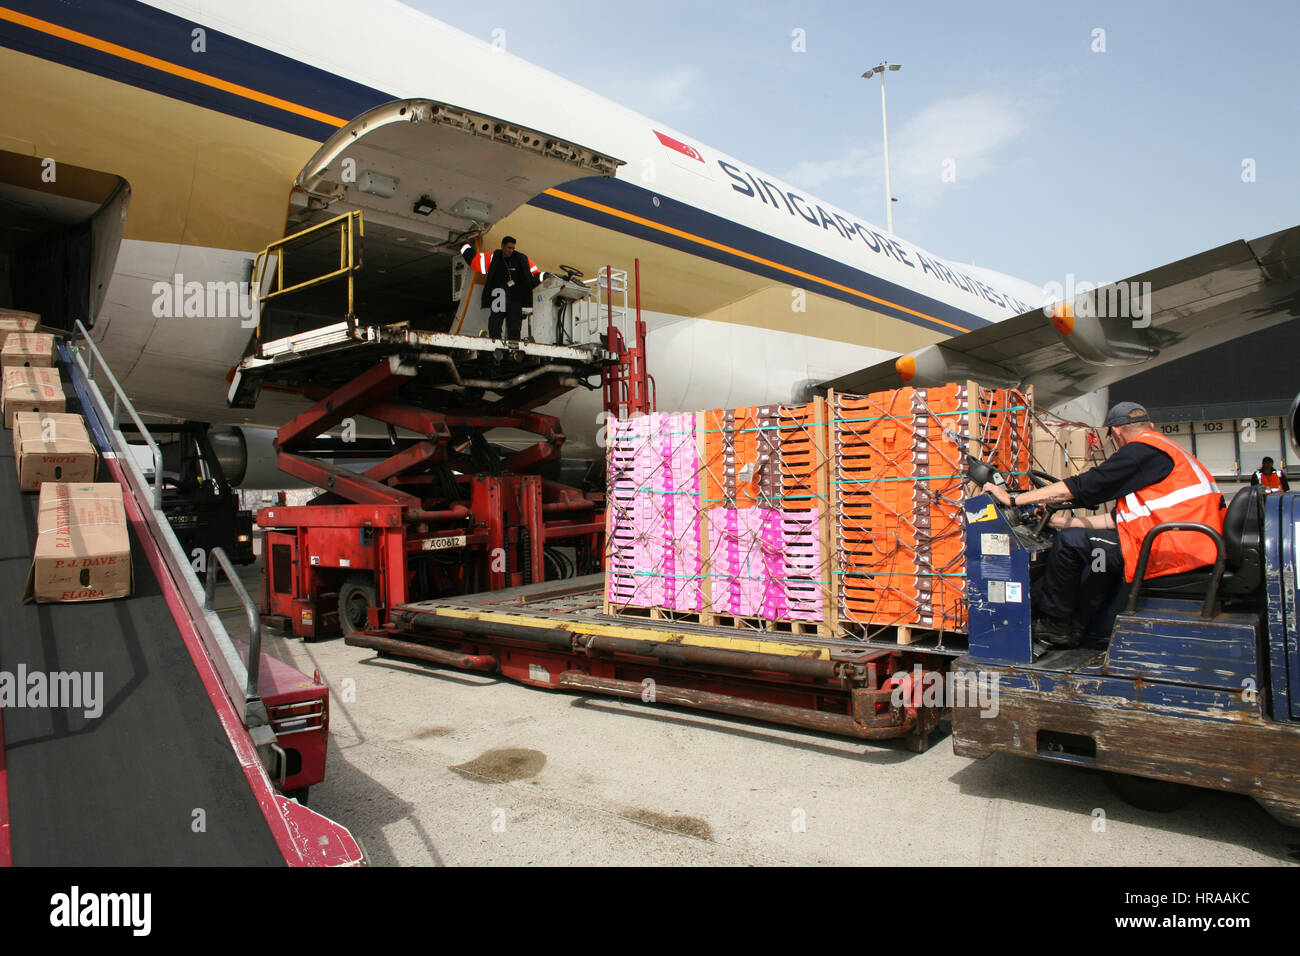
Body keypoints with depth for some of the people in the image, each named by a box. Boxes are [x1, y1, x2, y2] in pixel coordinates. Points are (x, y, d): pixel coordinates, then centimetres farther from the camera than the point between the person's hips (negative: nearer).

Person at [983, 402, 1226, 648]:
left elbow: (1078, 488, -11)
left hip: (1172, 551, -10)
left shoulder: (1141, 451, -9)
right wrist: (1067, 522, 29)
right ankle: (1075, 627, 26)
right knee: (1101, 549, 27)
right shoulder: (1165, 448, 22)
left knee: (1070, 541, -4)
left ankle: (1054, 623, 10)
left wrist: (1013, 499, -7)